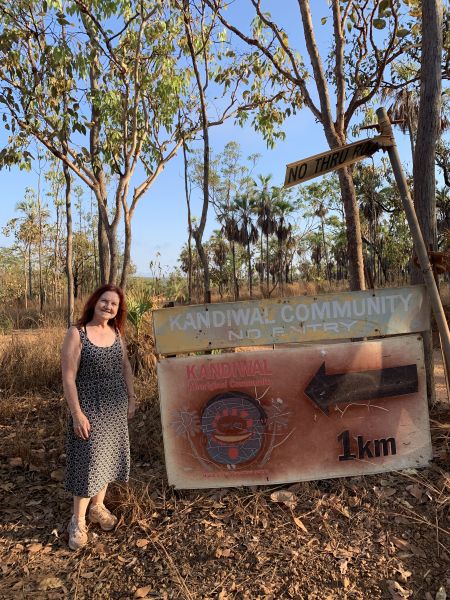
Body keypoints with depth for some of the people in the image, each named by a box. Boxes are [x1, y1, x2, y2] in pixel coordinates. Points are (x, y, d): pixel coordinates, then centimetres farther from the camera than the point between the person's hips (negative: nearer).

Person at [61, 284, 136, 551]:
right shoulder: (76, 333, -14)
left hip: (116, 406, 6)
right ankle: (78, 521, 21)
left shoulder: (117, 332, 2)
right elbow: (68, 377, -15)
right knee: (89, 460, 1)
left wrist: (131, 398, 8)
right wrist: (76, 413, -18)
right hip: (90, 407, -5)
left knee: (109, 455, 15)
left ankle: (98, 506, 35)